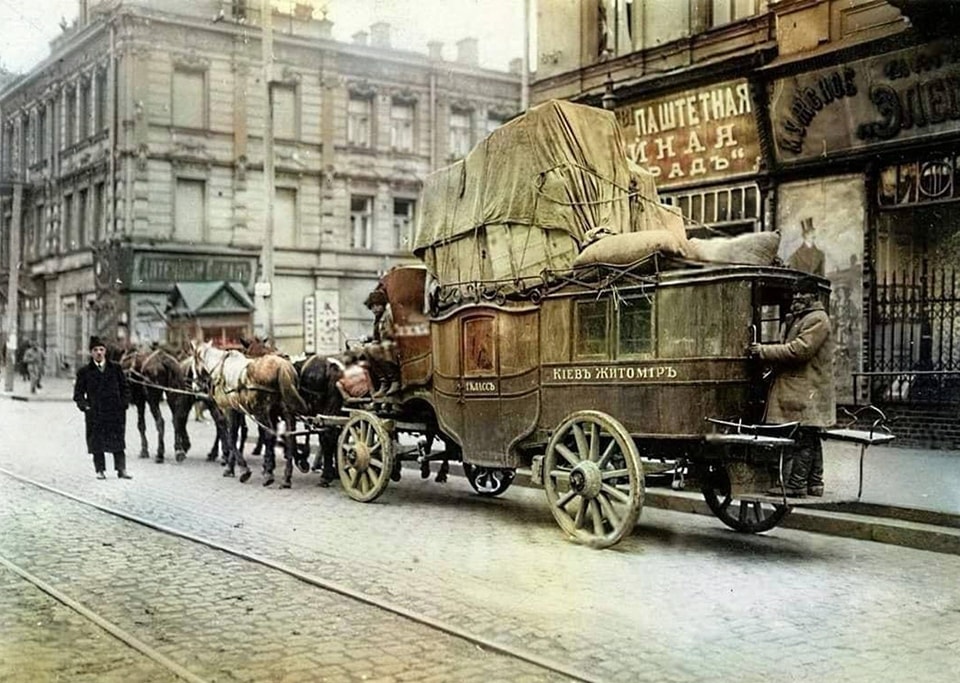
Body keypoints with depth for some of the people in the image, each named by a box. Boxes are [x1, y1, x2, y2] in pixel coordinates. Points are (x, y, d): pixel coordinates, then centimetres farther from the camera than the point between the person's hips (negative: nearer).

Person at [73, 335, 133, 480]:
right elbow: (78, 393, 7)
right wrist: (84, 406, -8)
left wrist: (124, 403, 0)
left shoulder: (116, 368, 7)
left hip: (115, 411, 1)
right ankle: (100, 470, 12)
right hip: (94, 413, -1)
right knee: (97, 443, 3)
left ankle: (121, 469, 6)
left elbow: (125, 387, 11)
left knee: (118, 441, 2)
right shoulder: (84, 371, 4)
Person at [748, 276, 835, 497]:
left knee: (802, 439, -9)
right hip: (802, 389, 10)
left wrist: (763, 351, -17)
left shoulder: (817, 319, -11)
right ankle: (814, 483, 18)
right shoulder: (799, 318, 22)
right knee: (810, 439, 13)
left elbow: (799, 350, -20)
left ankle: (795, 484, -8)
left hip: (807, 391, -10)